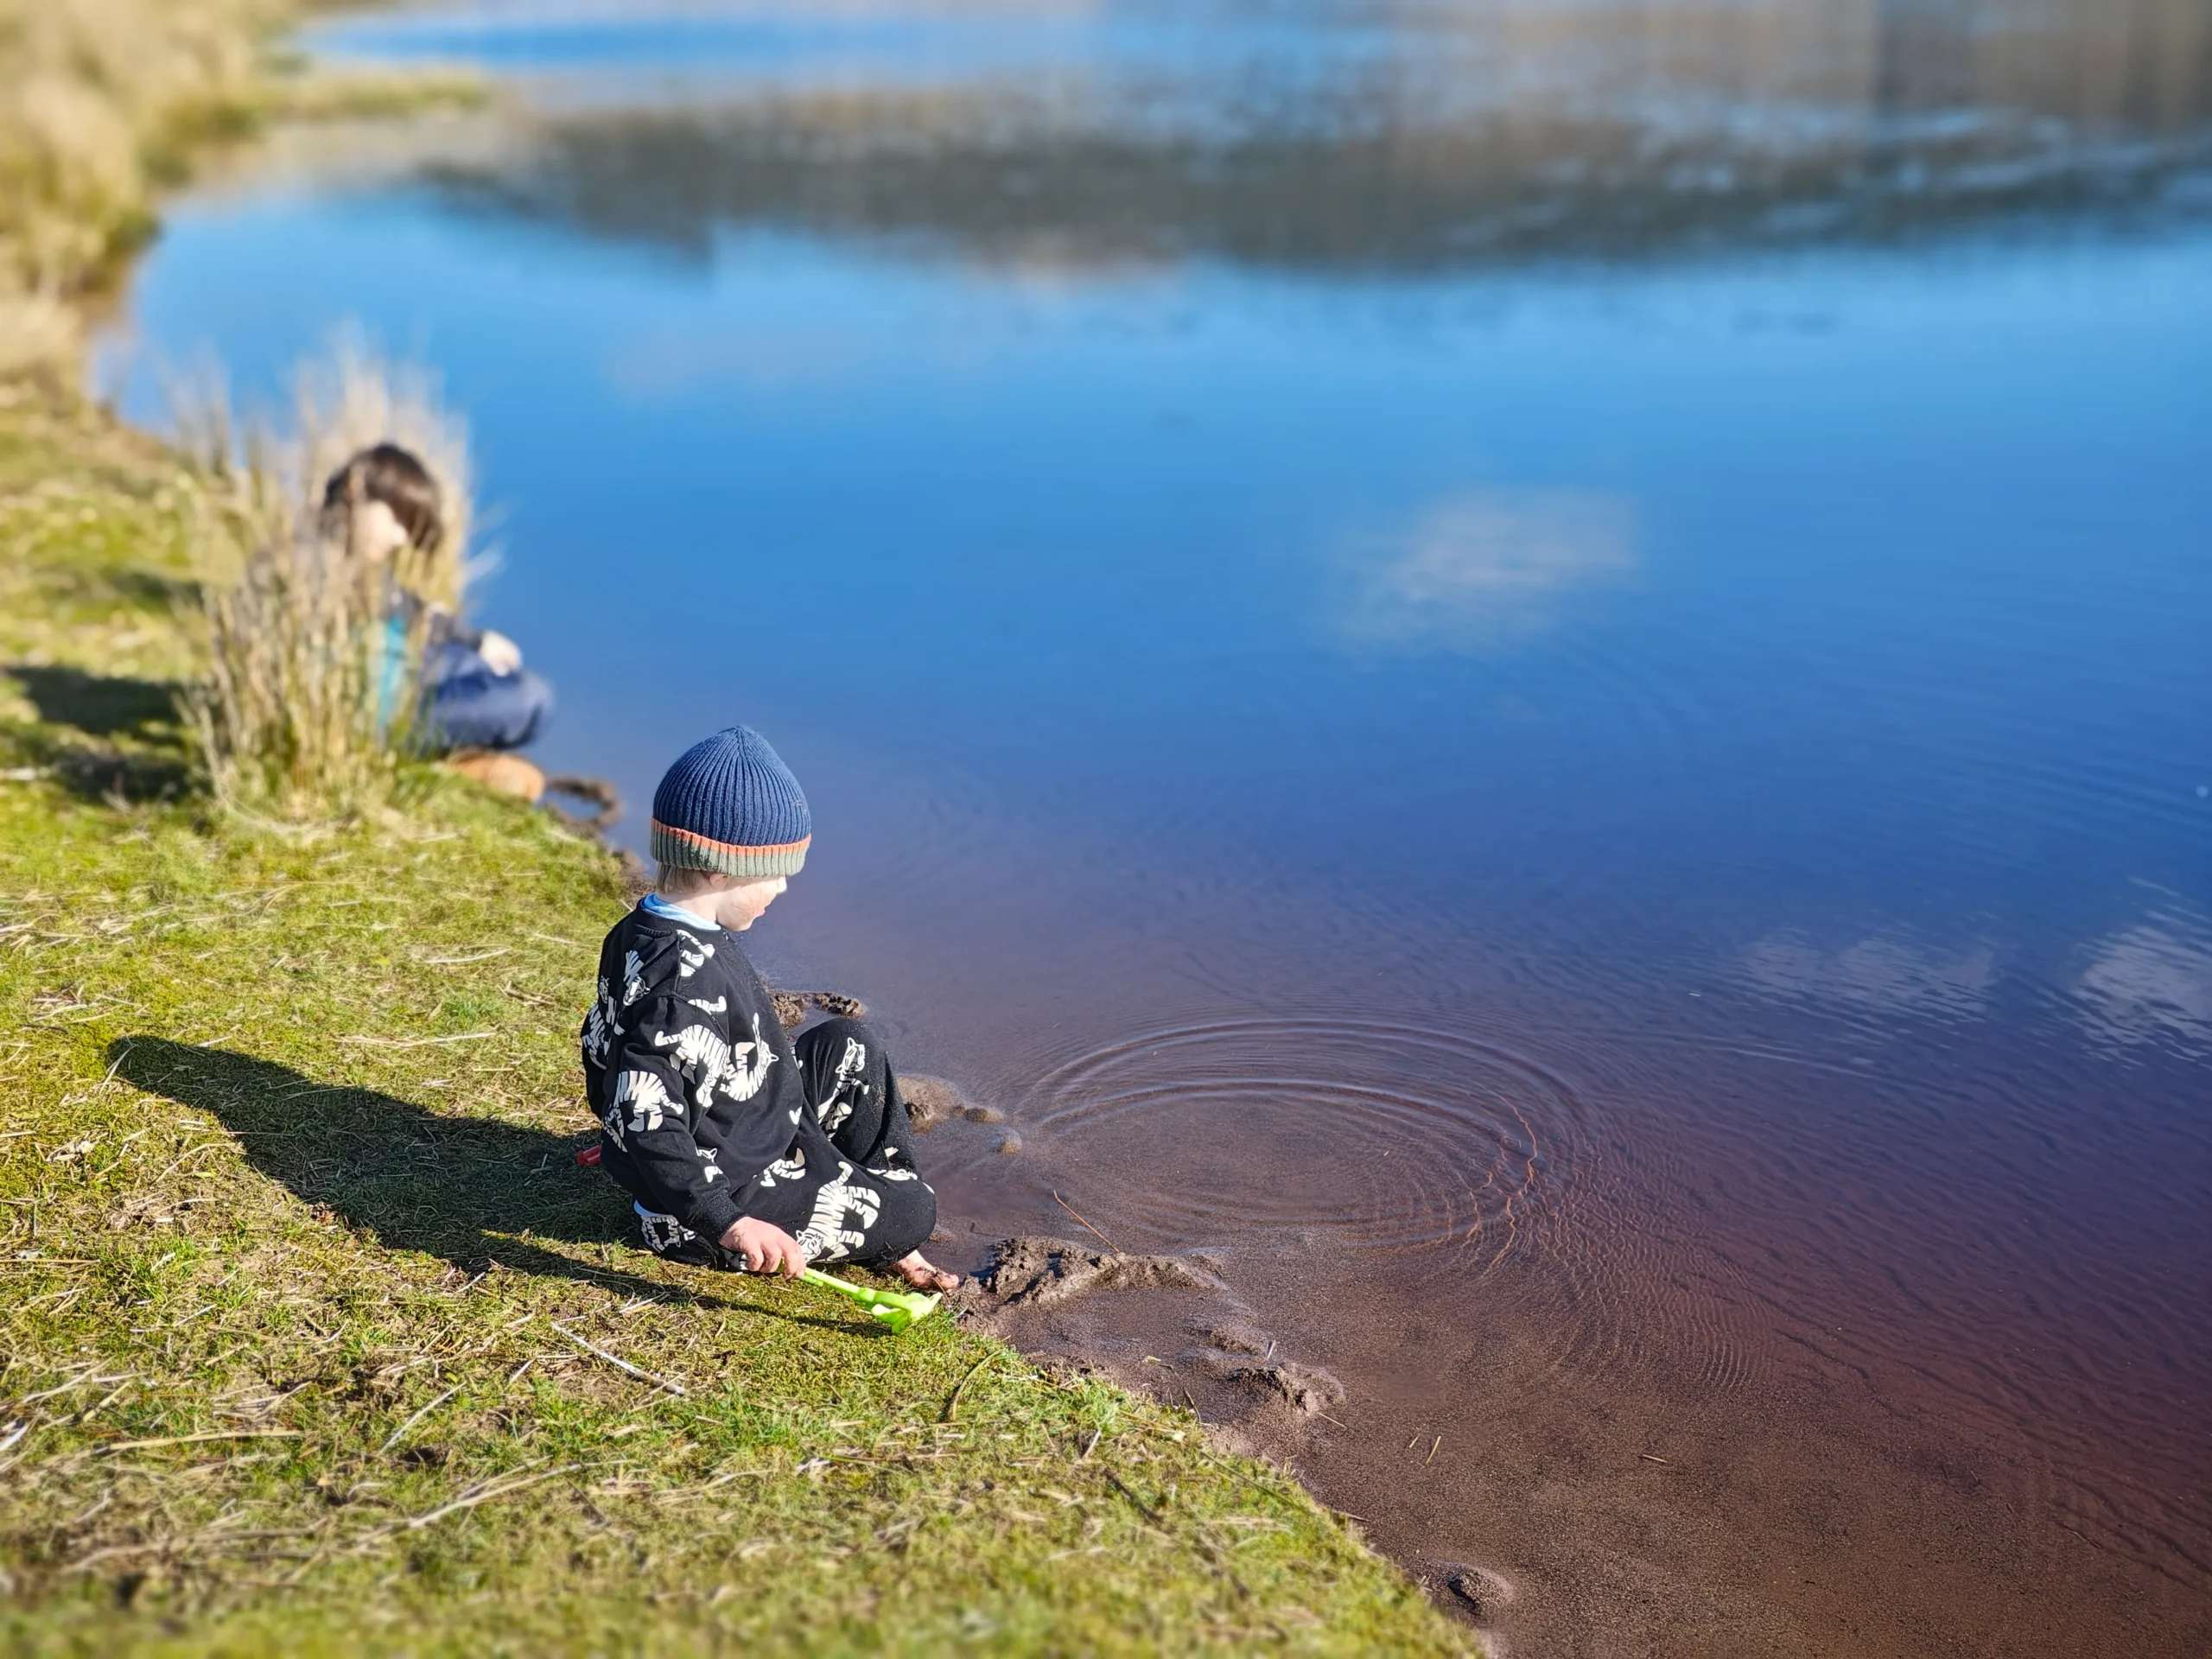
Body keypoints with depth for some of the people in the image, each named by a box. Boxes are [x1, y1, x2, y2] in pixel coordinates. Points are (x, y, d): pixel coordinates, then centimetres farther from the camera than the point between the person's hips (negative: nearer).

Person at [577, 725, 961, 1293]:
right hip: (732, 1191, -10)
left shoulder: (641, 936, -1)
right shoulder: (681, 980, -33)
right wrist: (728, 1223, -38)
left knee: (848, 1046, 18)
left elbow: (604, 1044, 13)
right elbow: (645, 1118, -37)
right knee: (914, 1212, -3)